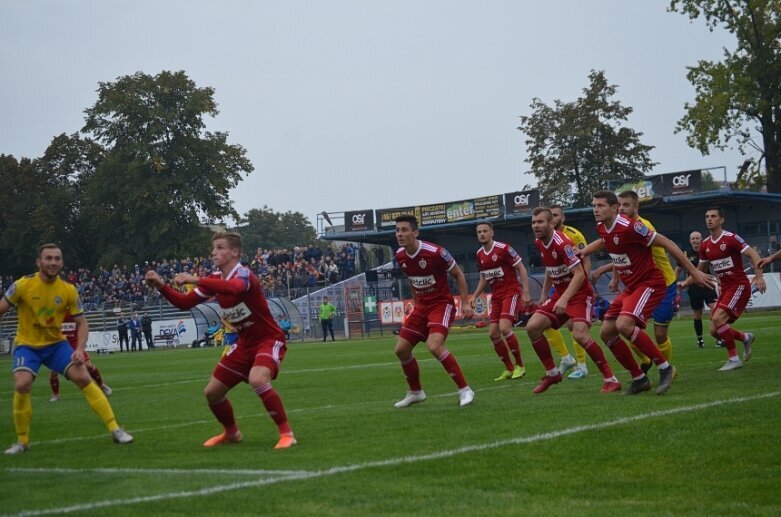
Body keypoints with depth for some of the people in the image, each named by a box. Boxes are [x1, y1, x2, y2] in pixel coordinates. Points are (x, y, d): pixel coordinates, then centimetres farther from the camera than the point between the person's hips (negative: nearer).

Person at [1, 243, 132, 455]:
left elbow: (82, 322, 0)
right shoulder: (23, 285, -17)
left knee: (83, 378, -13)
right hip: (27, 344, -2)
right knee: (22, 385, -24)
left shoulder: (69, 290, -10)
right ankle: (22, 440, -3)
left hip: (56, 344, 2)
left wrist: (80, 349, -16)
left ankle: (115, 429, -6)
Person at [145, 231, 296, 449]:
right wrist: (161, 286, -10)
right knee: (212, 392, 8)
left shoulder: (244, 274, -22)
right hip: (244, 344, 8)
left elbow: (234, 287, -47)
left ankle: (286, 433, -22)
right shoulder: (215, 279, 3)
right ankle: (232, 433, 35)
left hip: (269, 340, -8)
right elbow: (185, 302, 5)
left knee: (257, 380, -36)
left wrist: (195, 280, -49)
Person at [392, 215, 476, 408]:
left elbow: (458, 274, -8)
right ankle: (416, 392, 25)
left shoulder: (435, 252, -21)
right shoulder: (400, 256, -2)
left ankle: (465, 390, -17)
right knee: (401, 349, 3)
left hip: (442, 304, -7)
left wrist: (465, 302, -12)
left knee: (434, 346, -28)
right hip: (421, 306, 7)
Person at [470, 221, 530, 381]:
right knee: (493, 333, -1)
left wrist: (525, 293, -17)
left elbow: (521, 269, -10)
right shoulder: (480, 254, 8)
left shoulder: (503, 248, -13)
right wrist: (474, 296, 10)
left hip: (511, 292, -7)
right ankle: (509, 368, 12)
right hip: (496, 296, 7)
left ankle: (520, 366, -6)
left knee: (504, 328, -22)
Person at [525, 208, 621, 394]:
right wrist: (544, 295, 21)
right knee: (532, 327, -4)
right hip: (560, 294, 8)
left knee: (580, 334, -27)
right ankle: (552, 373, 11)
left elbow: (579, 274, -28)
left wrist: (564, 299, -36)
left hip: (579, 294, -8)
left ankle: (611, 380, -15)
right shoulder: (539, 243, 4)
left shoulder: (562, 243, -23)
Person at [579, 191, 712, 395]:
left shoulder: (629, 226, -23)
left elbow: (666, 243, -19)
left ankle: (664, 367, -14)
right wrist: (584, 251, 17)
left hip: (650, 283, -9)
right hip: (630, 287, 9)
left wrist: (693, 271, -18)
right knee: (606, 332, 3)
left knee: (624, 325, -29)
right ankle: (639, 379, 14)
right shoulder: (601, 228, 2)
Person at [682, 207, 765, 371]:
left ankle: (734, 359, -12)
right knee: (714, 331, 1)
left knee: (718, 318, -24)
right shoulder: (705, 245, 8)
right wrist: (686, 283, 7)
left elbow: (753, 255, -17)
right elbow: (701, 270, 20)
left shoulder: (731, 238, -13)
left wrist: (759, 276, -31)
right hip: (725, 289, 7)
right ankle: (746, 338, 29)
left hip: (739, 286, -7)